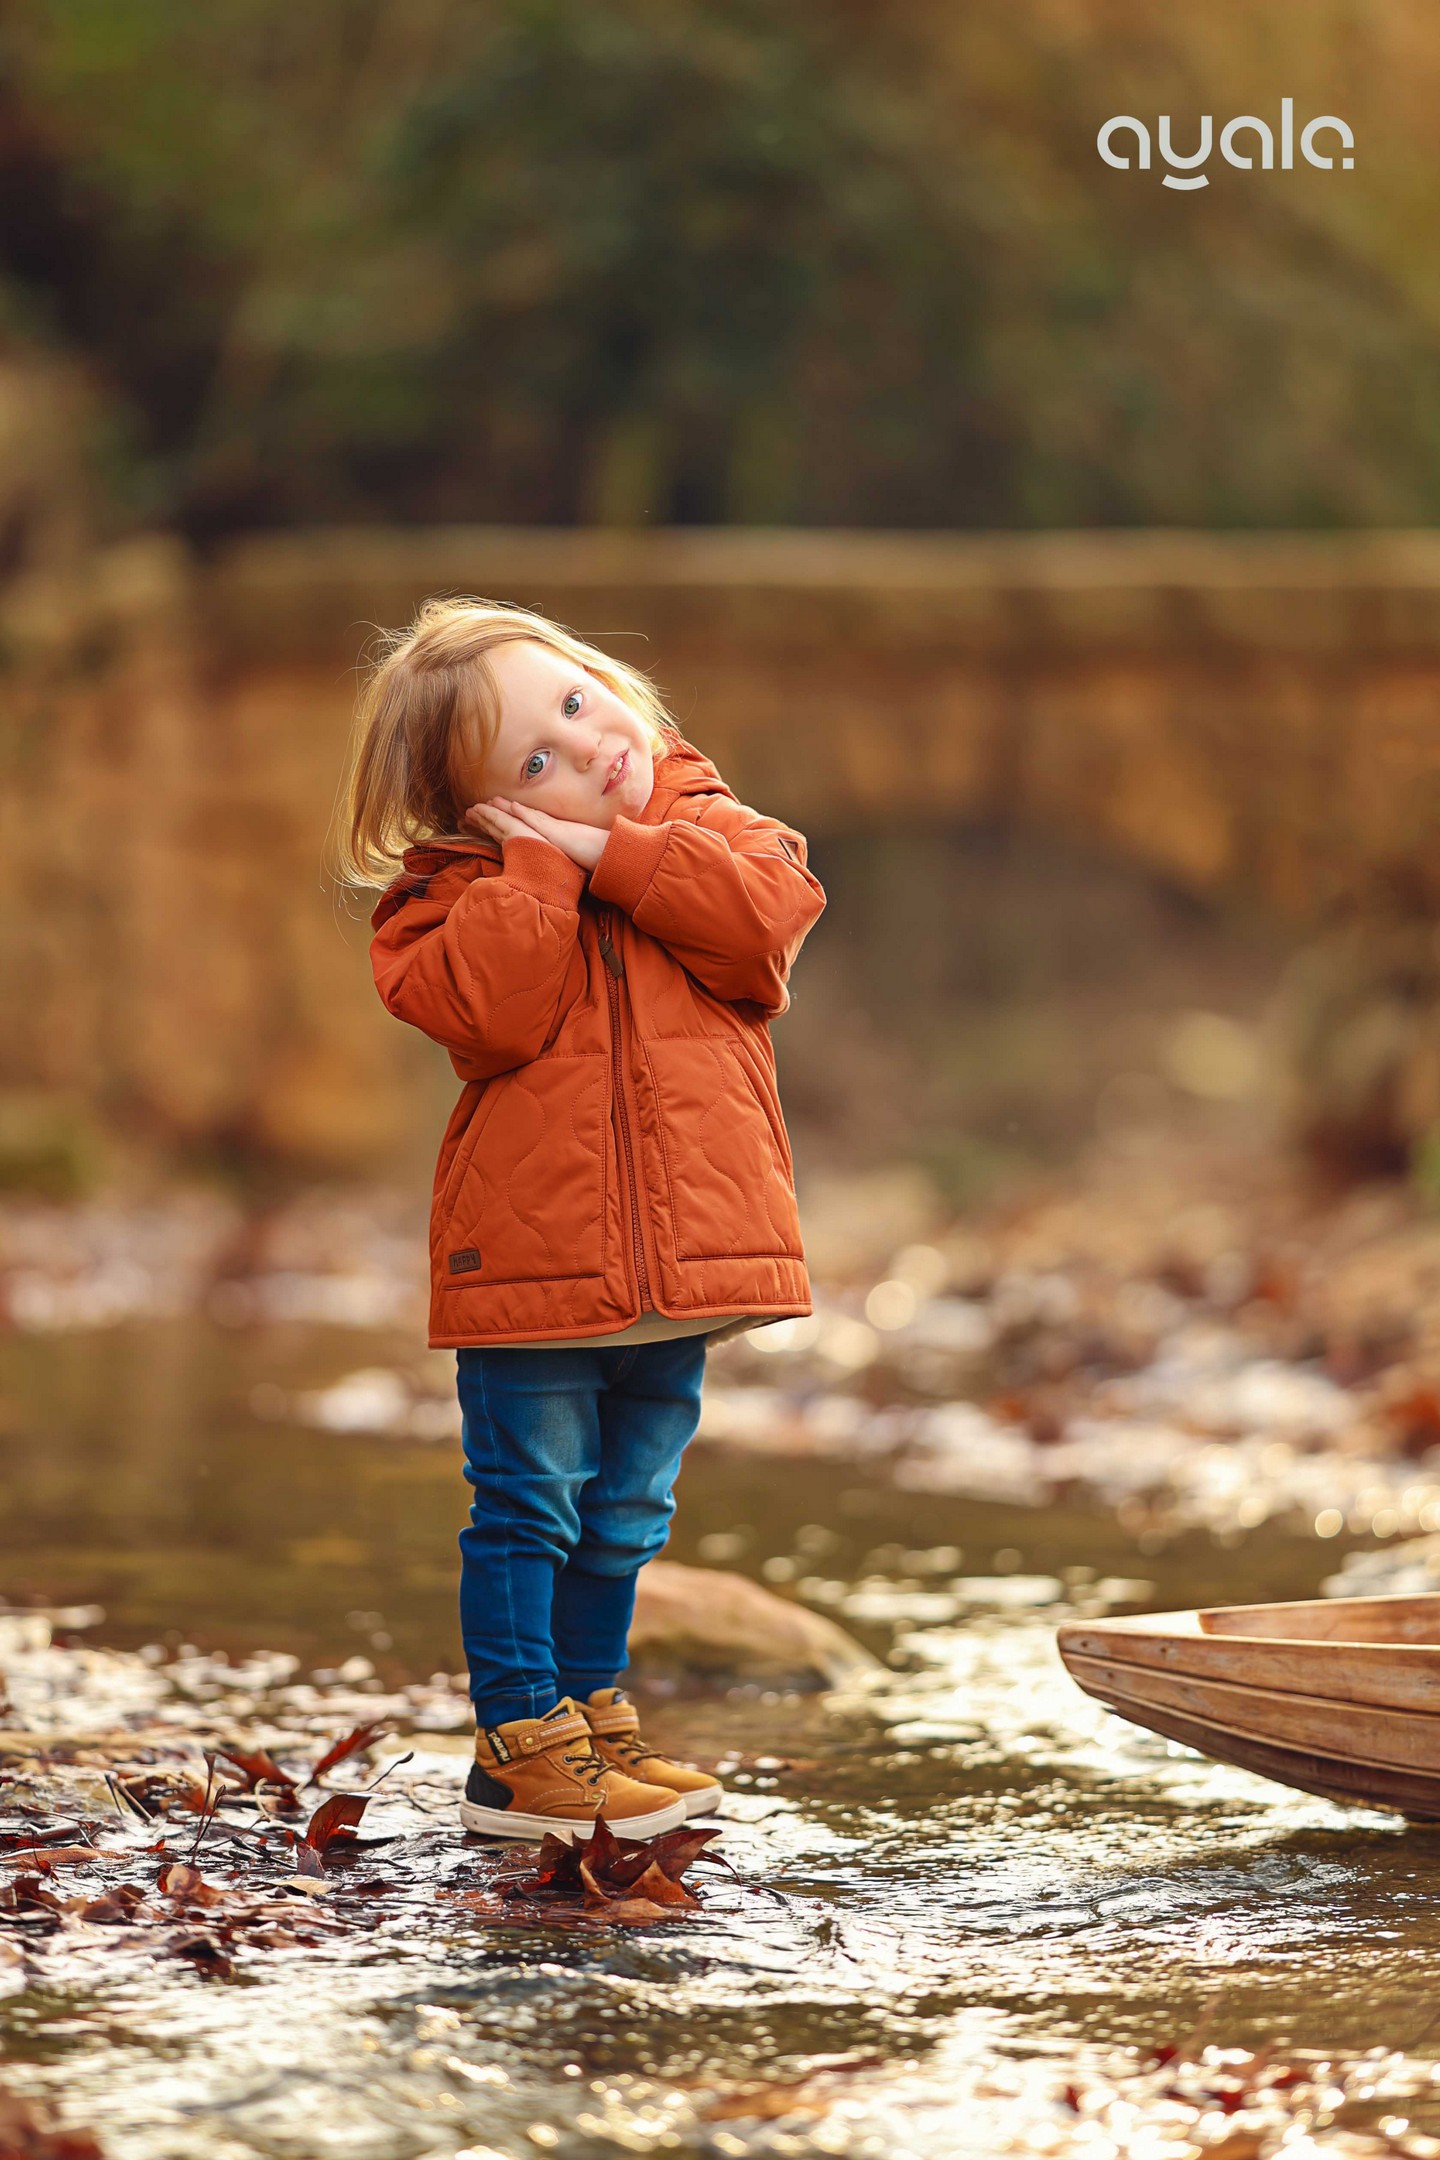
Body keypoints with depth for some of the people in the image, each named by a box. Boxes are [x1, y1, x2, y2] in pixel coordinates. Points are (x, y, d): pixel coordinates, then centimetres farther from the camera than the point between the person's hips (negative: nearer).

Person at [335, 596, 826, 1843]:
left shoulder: (705, 829, 7)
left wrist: (608, 854, -16)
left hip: (677, 1257, 4)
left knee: (625, 1511, 17)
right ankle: (521, 1749, 7)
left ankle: (592, 1714, 31)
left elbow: (768, 909, -14)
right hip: (533, 1253, -4)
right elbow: (491, 1011, -21)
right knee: (529, 1504, -1)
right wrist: (540, 867, -19)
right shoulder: (461, 887, -4)